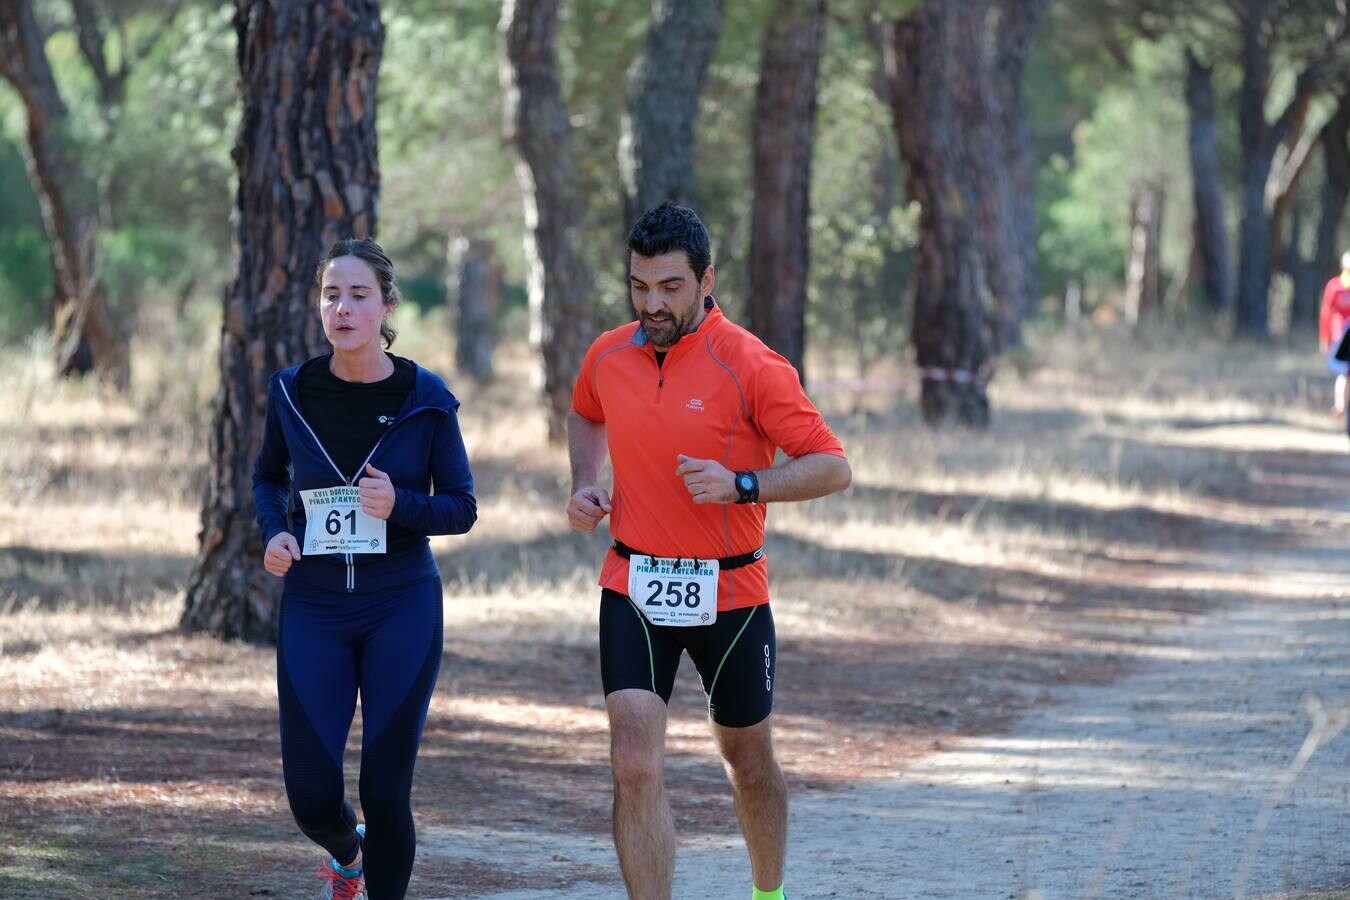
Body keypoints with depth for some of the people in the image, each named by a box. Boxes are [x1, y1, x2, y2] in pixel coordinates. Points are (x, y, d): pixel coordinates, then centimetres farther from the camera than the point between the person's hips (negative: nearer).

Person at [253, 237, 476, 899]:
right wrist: (274, 532, -2)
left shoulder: (424, 399, -5)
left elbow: (462, 507, 1)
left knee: (385, 790, -6)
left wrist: (401, 506, -18)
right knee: (311, 795, -2)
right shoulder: (292, 392, 0)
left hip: (402, 608, -2)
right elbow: (268, 478, 18)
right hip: (313, 609, 2)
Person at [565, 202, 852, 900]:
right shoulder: (607, 357, 0)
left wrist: (740, 486, -28)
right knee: (634, 768, -13)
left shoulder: (750, 365, -15)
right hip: (633, 588, 2)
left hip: (728, 591, -2)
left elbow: (832, 468, -15)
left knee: (748, 758, 16)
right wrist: (584, 485, 7)